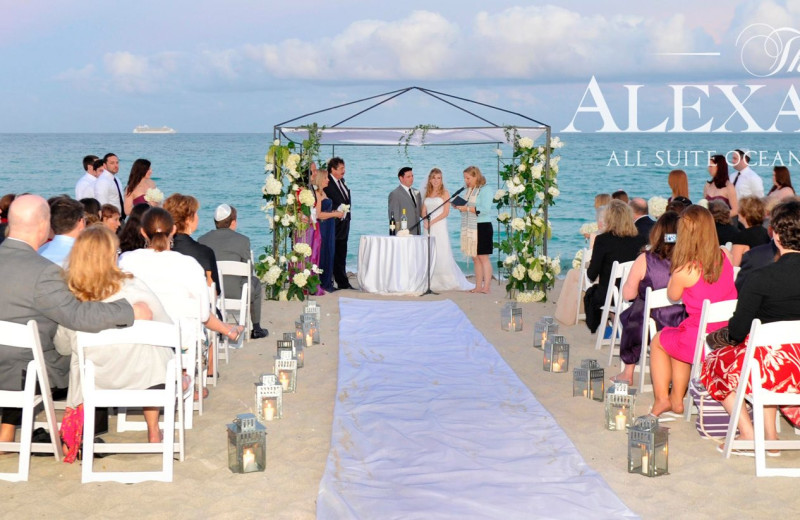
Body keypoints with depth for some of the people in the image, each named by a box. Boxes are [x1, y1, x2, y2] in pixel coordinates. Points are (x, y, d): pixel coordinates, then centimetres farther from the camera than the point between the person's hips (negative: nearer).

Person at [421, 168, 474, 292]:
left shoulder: (445, 193, -1)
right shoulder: (427, 193, 14)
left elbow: (446, 212, -8)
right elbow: (423, 211, 10)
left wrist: (432, 222, -13)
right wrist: (425, 221, -10)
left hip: (440, 227, -5)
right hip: (428, 228, 5)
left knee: (443, 255, -8)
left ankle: (454, 282, -3)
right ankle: (432, 283, 8)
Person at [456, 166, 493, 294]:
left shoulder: (484, 190, -9)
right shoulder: (468, 191, 14)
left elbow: (484, 209, -19)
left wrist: (467, 208, -20)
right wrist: (459, 206, 1)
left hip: (482, 227, -7)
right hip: (469, 229, 7)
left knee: (483, 257, -6)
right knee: (475, 258, 9)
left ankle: (486, 286, -4)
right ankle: (478, 286, 12)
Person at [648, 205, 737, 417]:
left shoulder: (684, 271, -20)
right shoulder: (725, 256, -5)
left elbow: (672, 296, 1)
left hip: (701, 342, -5)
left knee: (658, 341, 26)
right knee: (677, 340, 34)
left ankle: (661, 398, 29)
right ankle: (677, 399, 39)